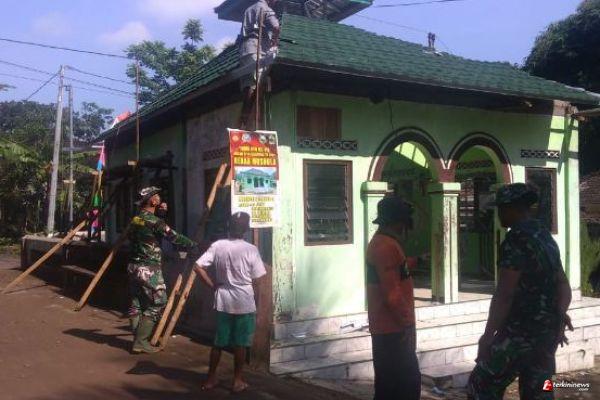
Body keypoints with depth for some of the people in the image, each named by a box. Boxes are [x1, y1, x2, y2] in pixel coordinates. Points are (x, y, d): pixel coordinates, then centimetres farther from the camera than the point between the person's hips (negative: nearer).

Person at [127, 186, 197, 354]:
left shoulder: (135, 220, 9)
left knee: (136, 304, 11)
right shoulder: (155, 221, -15)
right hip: (149, 269, -8)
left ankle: (138, 340, 16)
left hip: (134, 266, 8)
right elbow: (174, 237, -13)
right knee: (156, 304, -1)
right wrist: (193, 244, 1)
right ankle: (140, 342, -1)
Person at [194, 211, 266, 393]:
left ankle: (211, 379, 22)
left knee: (218, 342, 14)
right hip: (244, 302, -3)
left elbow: (198, 267, -8)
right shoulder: (250, 249, -11)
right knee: (240, 343, 8)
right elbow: (256, 278, -7)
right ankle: (237, 381, 15)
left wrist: (213, 285, 1)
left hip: (223, 301, 3)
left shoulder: (217, 246, -4)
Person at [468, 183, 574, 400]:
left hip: (521, 332, -9)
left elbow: (504, 295, -19)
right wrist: (558, 316, 28)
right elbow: (563, 285, 20)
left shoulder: (516, 240, -16)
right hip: (548, 332, 9)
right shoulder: (546, 237, 12)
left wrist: (488, 335, -13)